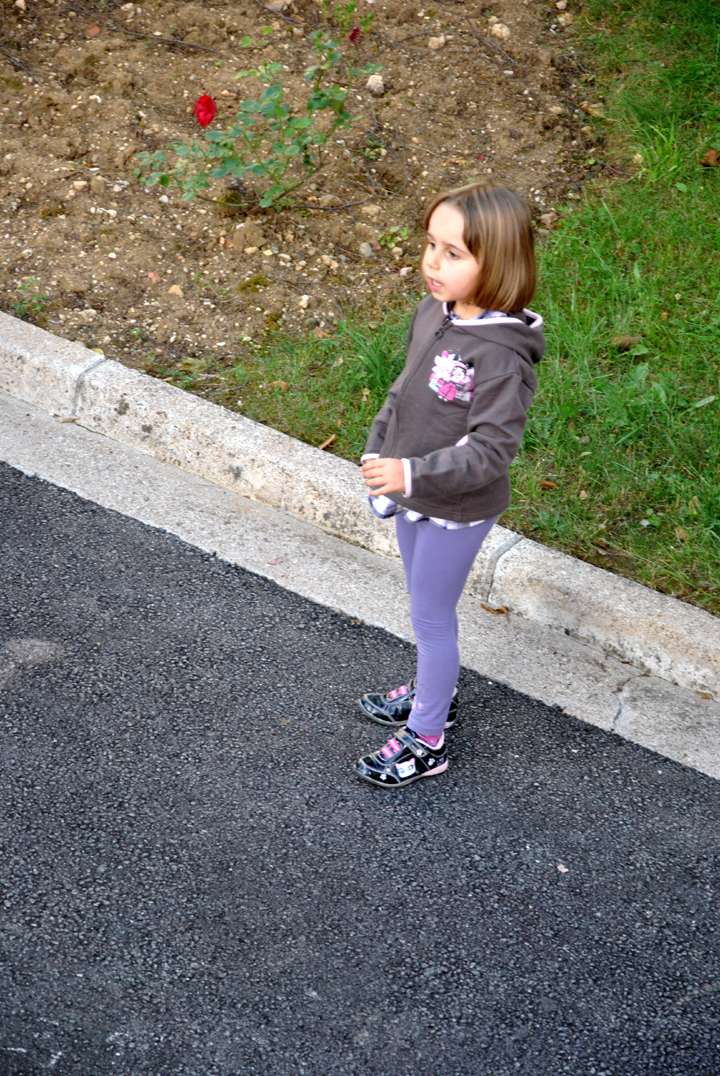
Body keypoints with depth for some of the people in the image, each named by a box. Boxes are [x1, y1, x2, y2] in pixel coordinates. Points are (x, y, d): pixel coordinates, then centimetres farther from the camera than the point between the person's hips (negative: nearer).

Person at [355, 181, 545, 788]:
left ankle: (426, 740, 28)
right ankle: (435, 693, 50)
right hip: (414, 495, 8)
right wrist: (378, 451, 11)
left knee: (431, 616, 8)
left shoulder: (500, 357, -31)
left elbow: (491, 451, -30)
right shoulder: (433, 315, -5)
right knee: (424, 602, 25)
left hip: (457, 510, -8)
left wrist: (411, 474, -34)